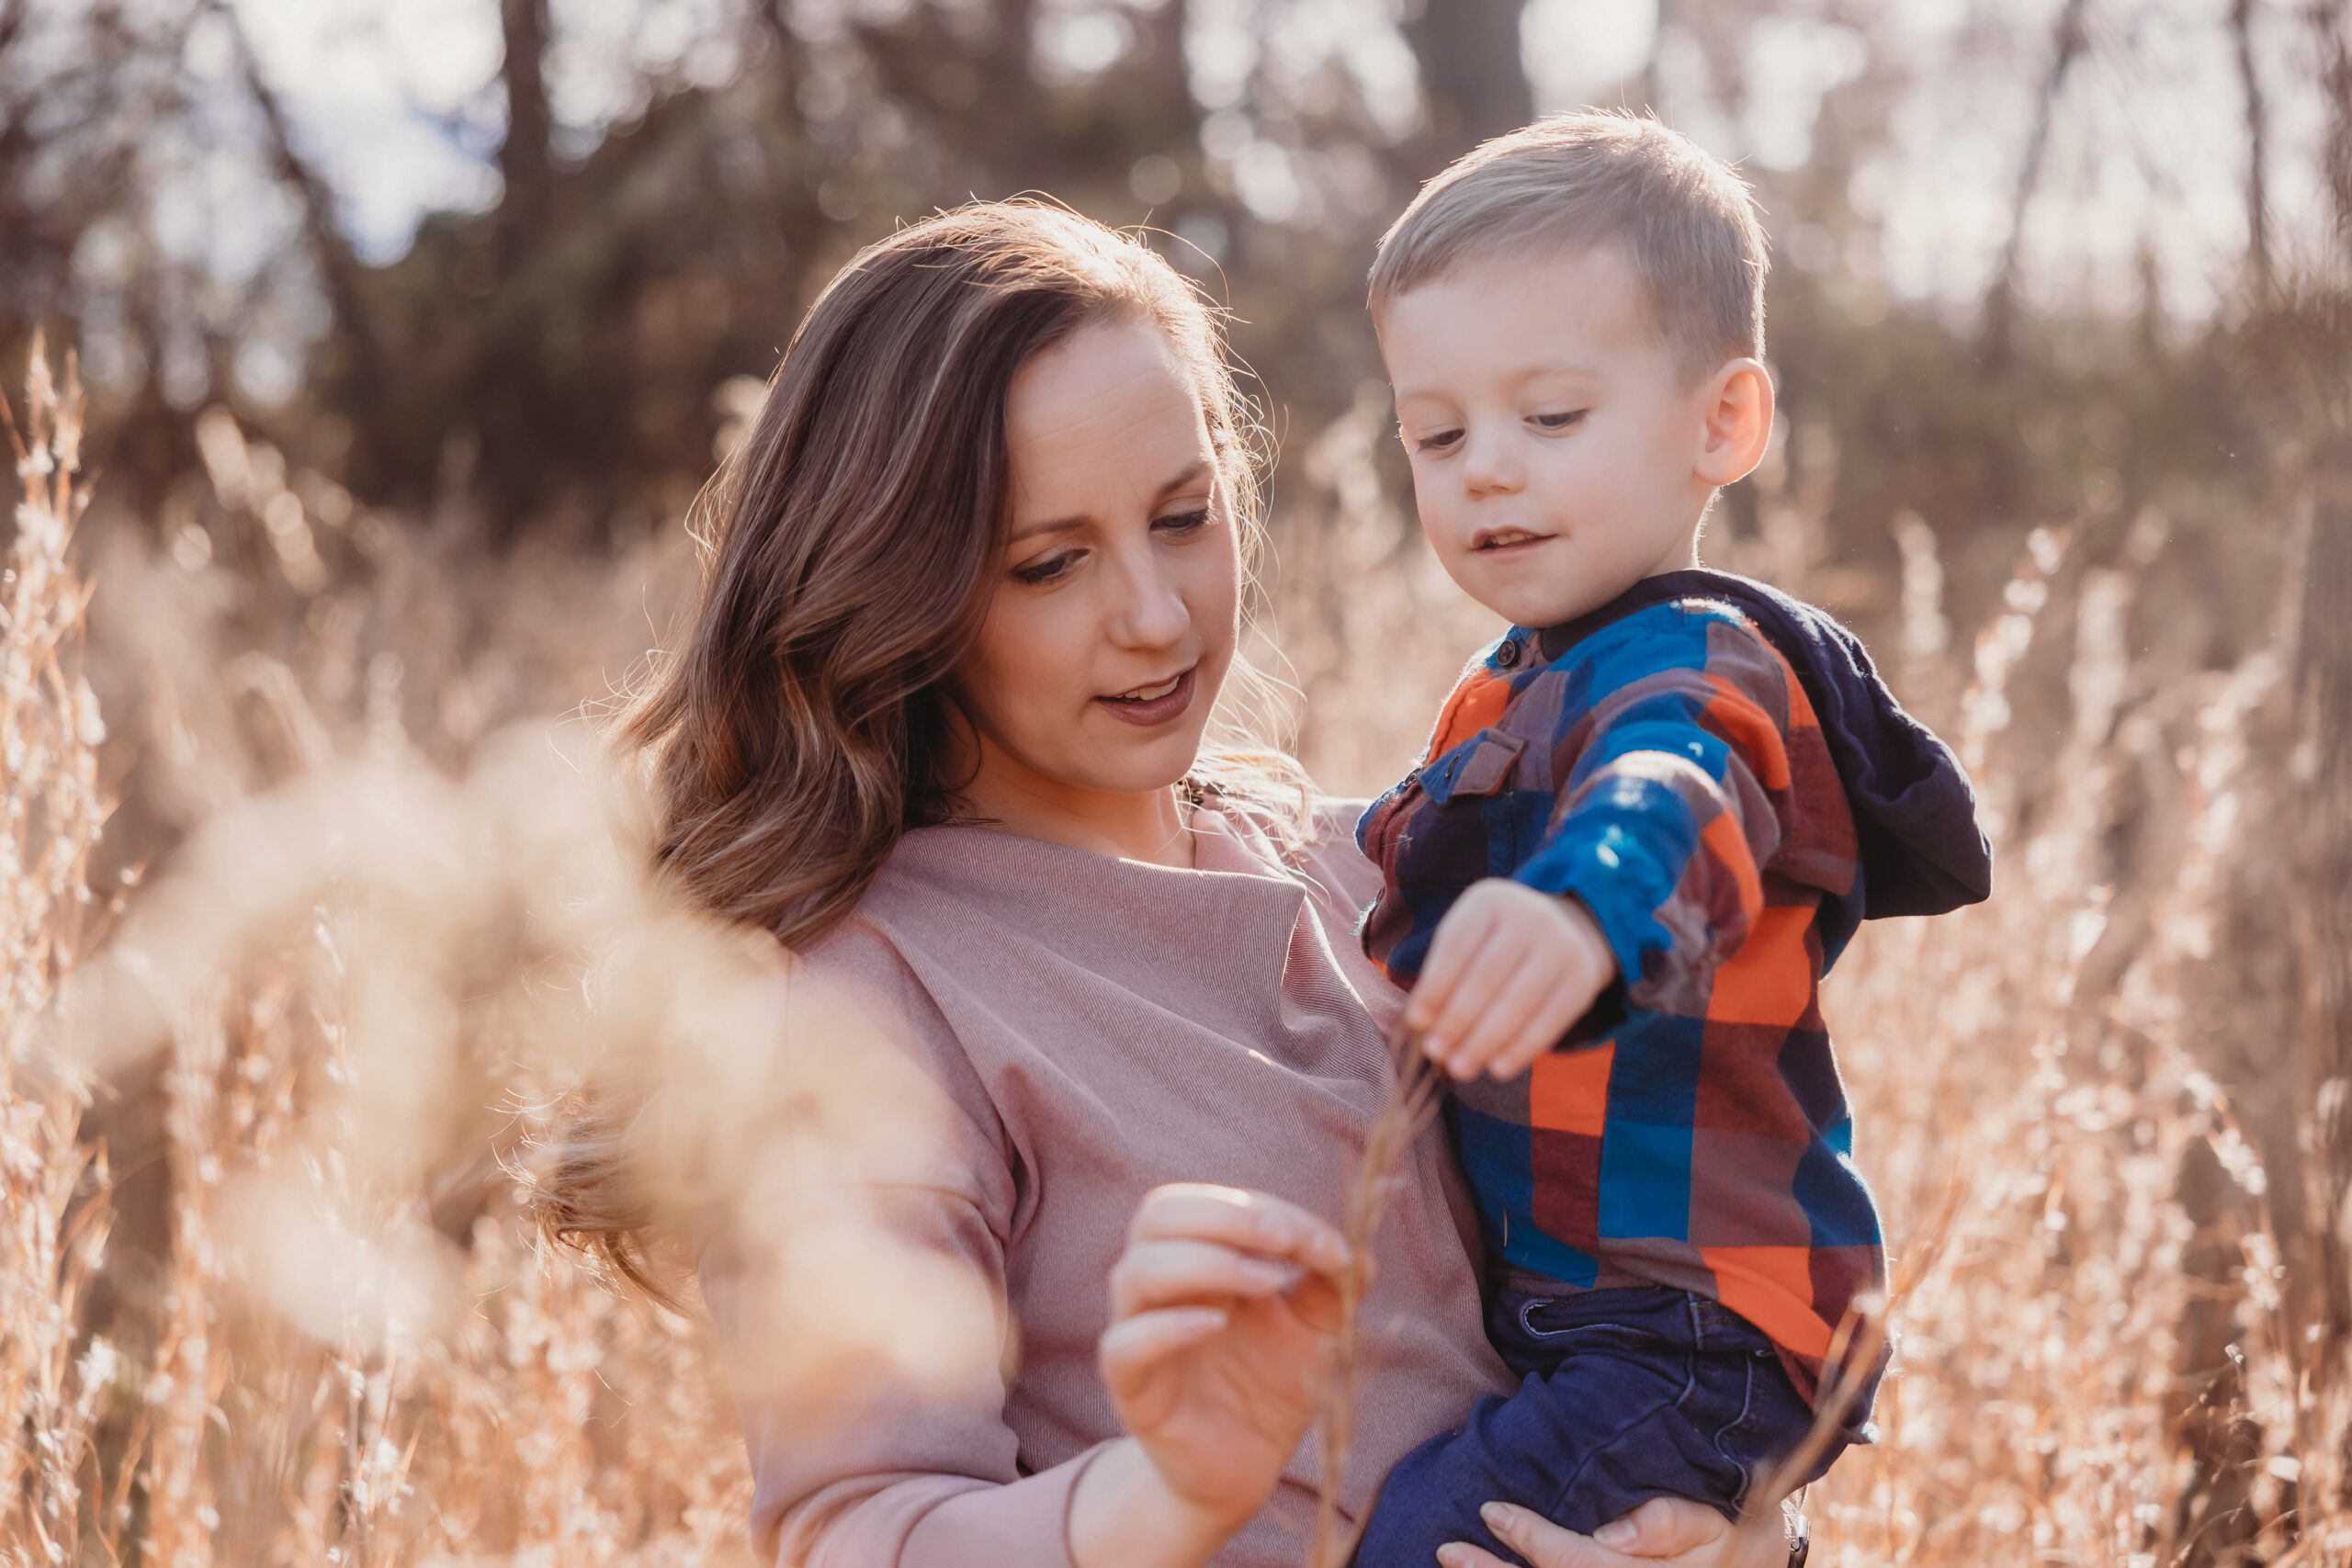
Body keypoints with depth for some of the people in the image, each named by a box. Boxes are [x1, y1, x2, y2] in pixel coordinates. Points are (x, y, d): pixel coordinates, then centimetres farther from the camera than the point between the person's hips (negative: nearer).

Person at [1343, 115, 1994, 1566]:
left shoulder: (1691, 666, -17)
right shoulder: (1526, 684, 14)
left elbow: (1679, 798, -43)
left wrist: (1585, 902, -61)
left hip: (1696, 1335, -10)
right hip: (1539, 1307, 10)